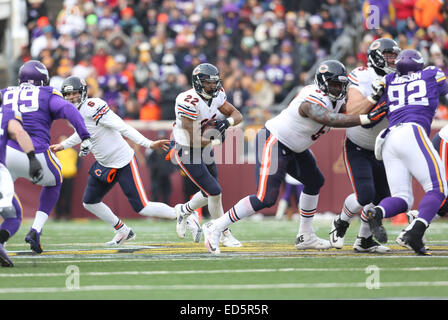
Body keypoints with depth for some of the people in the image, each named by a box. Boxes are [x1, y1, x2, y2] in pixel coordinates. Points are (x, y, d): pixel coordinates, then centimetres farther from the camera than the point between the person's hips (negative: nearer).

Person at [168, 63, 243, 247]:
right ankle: (224, 235, 7)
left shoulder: (216, 96, -3)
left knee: (209, 194, 16)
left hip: (204, 149, 8)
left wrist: (227, 121, -17)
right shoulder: (189, 102, -28)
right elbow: (193, 140, -28)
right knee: (215, 192, -9)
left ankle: (183, 210, 43)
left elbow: (237, 114, 4)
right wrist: (213, 138, -14)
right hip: (186, 152, -8)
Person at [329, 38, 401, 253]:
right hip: (357, 148, -6)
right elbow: (352, 112, -33)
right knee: (365, 196, -17)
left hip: (380, 150, 6)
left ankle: (364, 240, 21)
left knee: (381, 198, 2)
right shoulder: (362, 78, -21)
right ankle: (341, 222, 12)